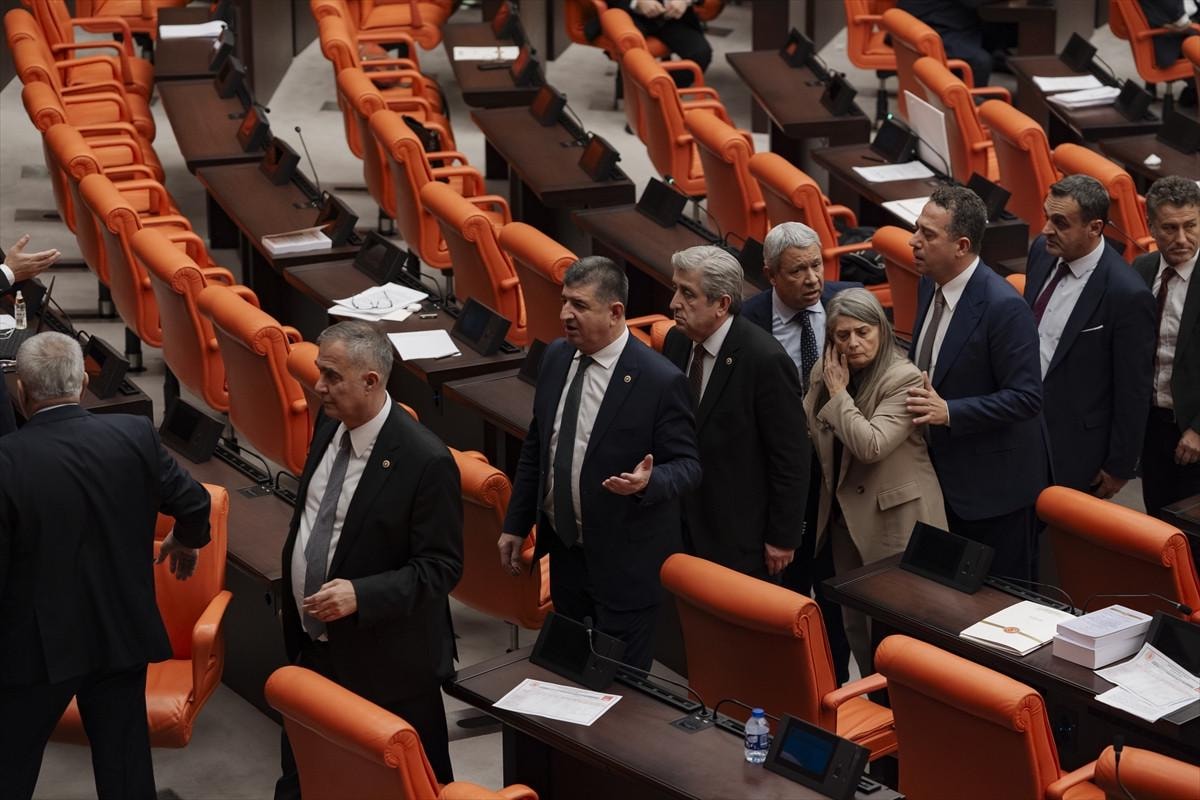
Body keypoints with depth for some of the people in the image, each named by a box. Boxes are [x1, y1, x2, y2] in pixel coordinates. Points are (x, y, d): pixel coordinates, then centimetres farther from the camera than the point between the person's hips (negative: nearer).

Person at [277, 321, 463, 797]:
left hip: (384, 662, -7)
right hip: (310, 646, 7)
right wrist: (291, 597, 18)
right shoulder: (329, 424, 0)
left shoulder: (426, 461, -24)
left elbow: (441, 567, -20)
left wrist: (360, 596, -32)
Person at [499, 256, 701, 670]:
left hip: (625, 562, -6)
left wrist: (648, 482, -34)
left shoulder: (660, 380, -19)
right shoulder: (556, 357, 1)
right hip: (564, 549, 6)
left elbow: (687, 465, -12)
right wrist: (515, 525, 13)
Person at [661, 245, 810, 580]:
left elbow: (790, 459, -15)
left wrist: (783, 538, -11)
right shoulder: (677, 341, 1)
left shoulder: (766, 360, -21)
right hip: (684, 527, 6)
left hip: (740, 537, -6)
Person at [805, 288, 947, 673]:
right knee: (854, 620, 16)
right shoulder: (823, 371, 4)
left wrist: (839, 393, -19)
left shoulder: (903, 378, -18)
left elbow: (871, 445, -26)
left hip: (893, 517, -7)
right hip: (844, 512, 7)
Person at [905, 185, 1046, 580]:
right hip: (945, 472, 8)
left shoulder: (1004, 307, -25)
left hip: (992, 483, -8)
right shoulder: (930, 284, 1)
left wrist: (949, 411, -31)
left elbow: (1026, 397, -24)